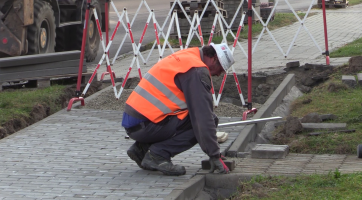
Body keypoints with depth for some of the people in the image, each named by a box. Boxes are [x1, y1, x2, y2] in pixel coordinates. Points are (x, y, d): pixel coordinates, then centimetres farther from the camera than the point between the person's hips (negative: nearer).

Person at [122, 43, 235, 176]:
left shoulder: (186, 57, 18)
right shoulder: (198, 71, -13)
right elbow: (204, 116, -16)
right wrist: (214, 156, -12)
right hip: (144, 126, -10)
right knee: (201, 123, -10)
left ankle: (142, 148, 14)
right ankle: (158, 154, -12)